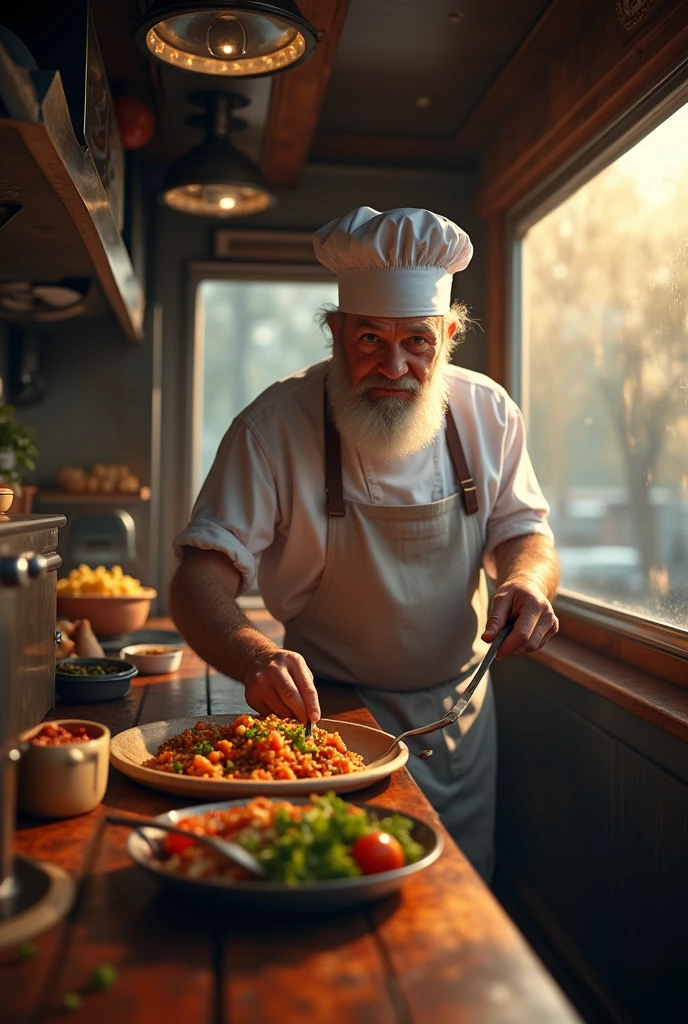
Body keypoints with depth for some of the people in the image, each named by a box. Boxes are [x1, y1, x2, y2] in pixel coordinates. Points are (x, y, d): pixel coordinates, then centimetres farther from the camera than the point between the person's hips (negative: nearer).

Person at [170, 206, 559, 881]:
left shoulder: (487, 413, -7)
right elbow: (200, 583, -22)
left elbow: (524, 530, 4)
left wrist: (527, 579, -21)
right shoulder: (275, 426, -19)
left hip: (459, 706, 4)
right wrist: (255, 657, -43)